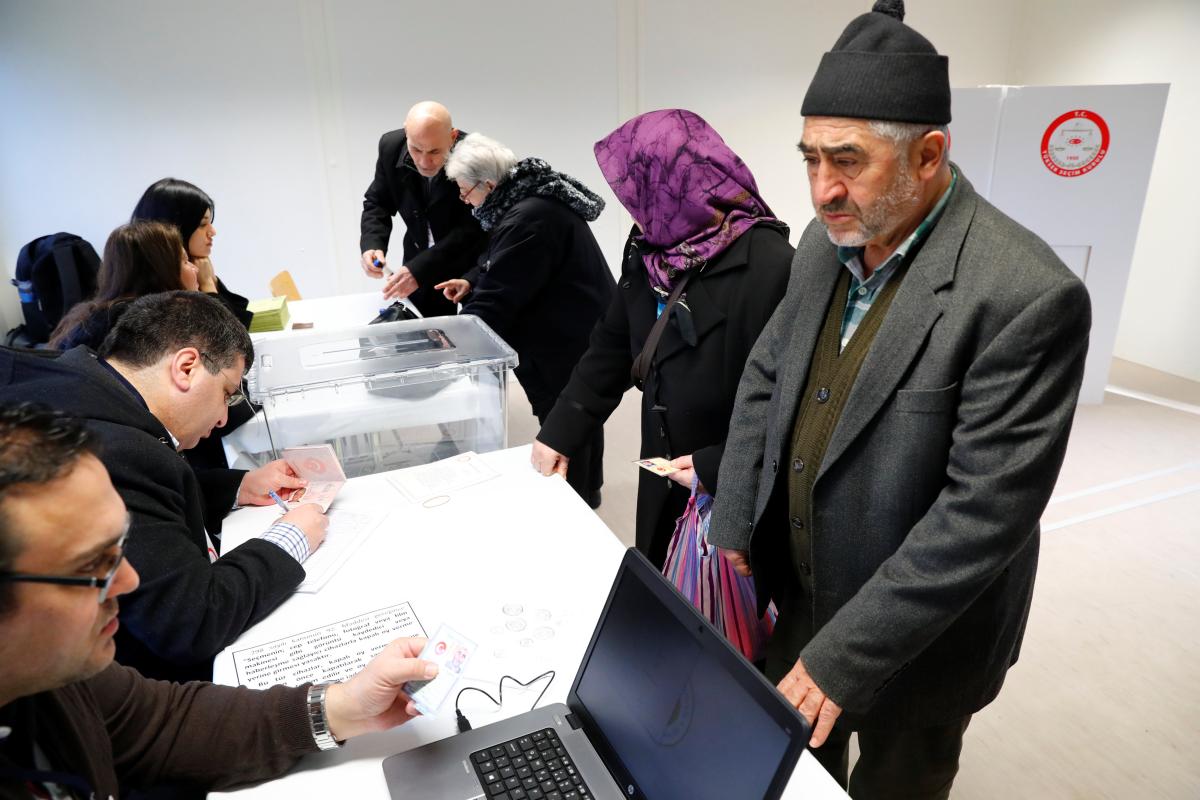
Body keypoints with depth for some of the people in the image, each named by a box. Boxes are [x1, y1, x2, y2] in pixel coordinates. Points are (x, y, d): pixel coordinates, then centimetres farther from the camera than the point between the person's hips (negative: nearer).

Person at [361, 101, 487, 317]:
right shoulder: (392, 147, -13)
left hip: (471, 267, -3)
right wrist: (372, 244, -21)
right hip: (418, 260, 4)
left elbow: (472, 231, -27)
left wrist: (418, 269, -37)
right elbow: (377, 202, 0)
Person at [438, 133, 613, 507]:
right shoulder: (528, 199, 7)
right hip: (580, 330, 11)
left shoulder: (528, 219, -26)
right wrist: (472, 282, 2)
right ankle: (586, 490, 39)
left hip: (568, 340, -11)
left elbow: (501, 298, -24)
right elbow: (503, 265, 19)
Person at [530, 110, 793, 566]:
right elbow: (614, 344, 9)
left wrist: (717, 467, -21)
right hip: (663, 483, 7)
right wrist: (561, 430, 8)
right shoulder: (647, 248, 0)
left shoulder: (768, 266, -24)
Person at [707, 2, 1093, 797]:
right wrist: (731, 532, -2)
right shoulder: (828, 243, -5)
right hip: (799, 591, 6)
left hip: (918, 636, -5)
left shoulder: (1028, 296, -27)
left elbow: (985, 512, -26)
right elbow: (766, 377, 4)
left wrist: (844, 654, -24)